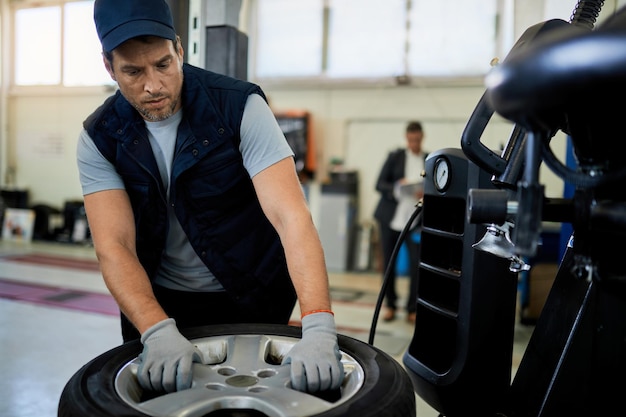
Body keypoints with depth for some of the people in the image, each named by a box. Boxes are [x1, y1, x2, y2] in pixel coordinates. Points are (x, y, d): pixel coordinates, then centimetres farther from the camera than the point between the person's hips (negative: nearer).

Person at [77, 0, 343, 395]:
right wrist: (159, 330, -36)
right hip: (156, 302, 3)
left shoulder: (241, 106, -21)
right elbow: (114, 247, -19)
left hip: (253, 299, -2)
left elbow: (292, 217, -30)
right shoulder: (100, 138, -11)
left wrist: (319, 328, -41)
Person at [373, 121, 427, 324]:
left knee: (417, 262, -6)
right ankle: (390, 305, 23)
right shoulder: (395, 156, 2)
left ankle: (413, 309, 10)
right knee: (388, 262, 6)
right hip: (390, 216, 0)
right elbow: (379, 184, 0)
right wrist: (397, 188, -19)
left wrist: (426, 194, -12)